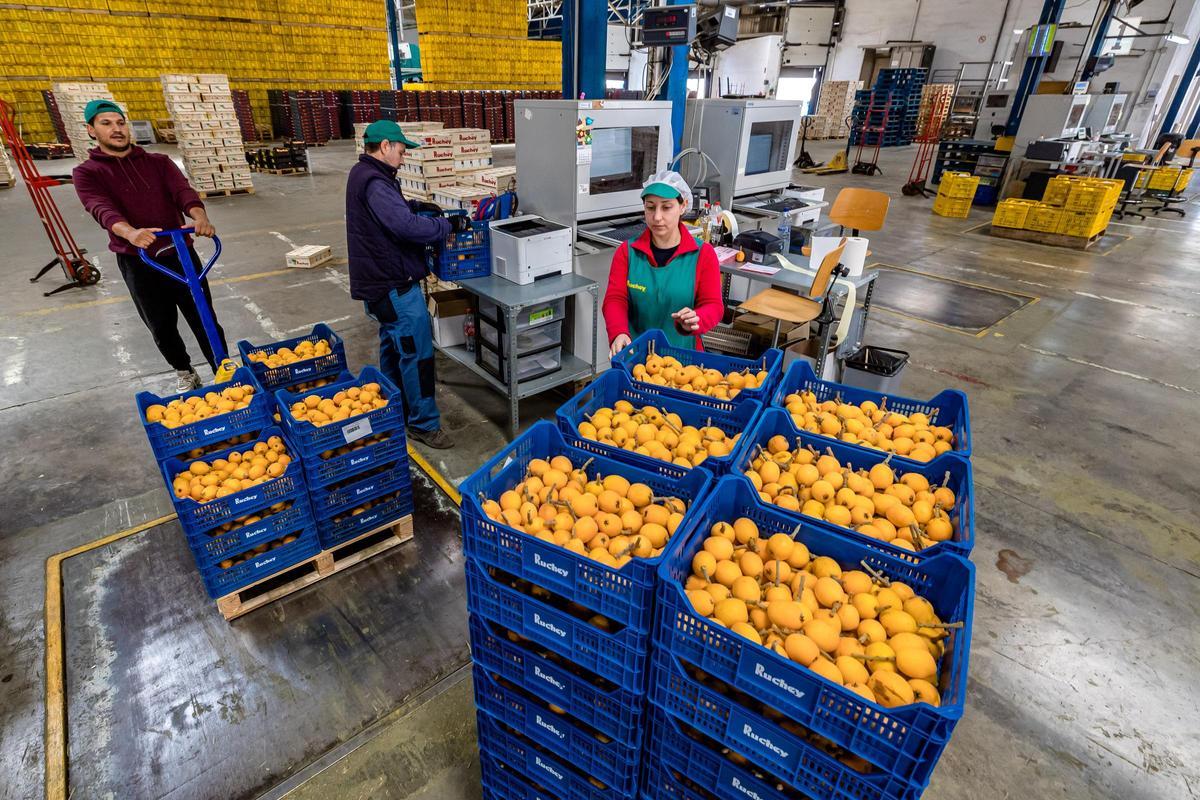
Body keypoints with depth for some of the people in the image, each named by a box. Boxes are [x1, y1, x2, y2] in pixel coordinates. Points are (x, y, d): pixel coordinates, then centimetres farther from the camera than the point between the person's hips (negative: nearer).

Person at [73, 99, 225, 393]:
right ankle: (184, 372, 30)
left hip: (180, 253, 1)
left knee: (204, 320, 2)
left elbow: (183, 191, -11)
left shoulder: (158, 162, 9)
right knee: (162, 327, 8)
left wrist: (200, 217, -34)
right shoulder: (86, 173, 2)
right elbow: (103, 209, -18)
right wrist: (130, 232, -41)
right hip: (138, 263, 0)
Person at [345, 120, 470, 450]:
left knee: (393, 345, 21)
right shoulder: (374, 182, -21)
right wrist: (450, 224, -17)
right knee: (417, 352, -6)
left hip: (382, 280, 11)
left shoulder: (364, 174, 13)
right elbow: (409, 227, -30)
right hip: (395, 284, -11)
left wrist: (415, 205, 14)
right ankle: (424, 423, 3)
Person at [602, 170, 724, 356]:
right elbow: (615, 300, -8)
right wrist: (619, 333, -28)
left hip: (684, 355, -1)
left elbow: (713, 305, -7)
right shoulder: (627, 252, 0)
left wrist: (695, 321, -30)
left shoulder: (703, 254, -4)